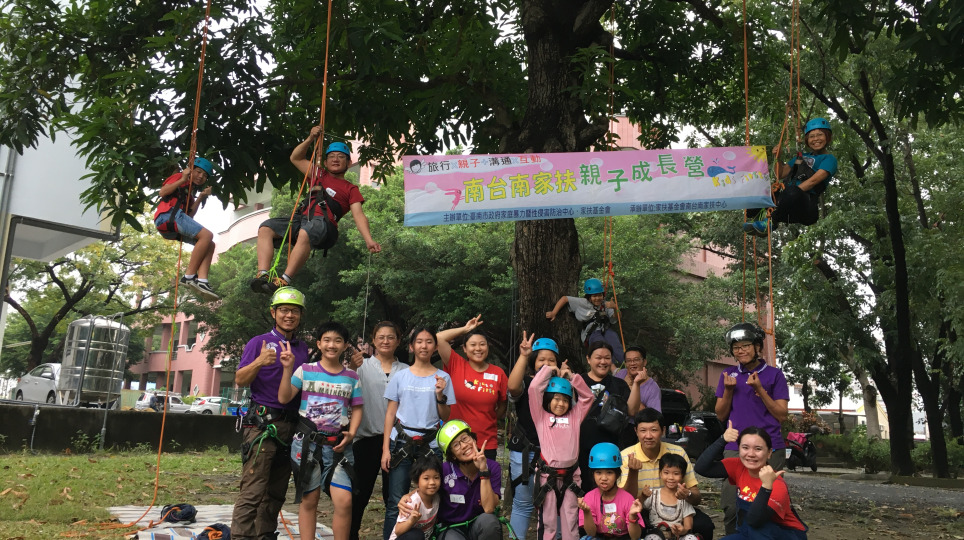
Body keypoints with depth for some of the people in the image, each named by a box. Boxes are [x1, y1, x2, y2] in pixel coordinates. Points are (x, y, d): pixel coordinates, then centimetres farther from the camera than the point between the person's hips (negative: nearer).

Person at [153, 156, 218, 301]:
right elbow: (162, 192, -4)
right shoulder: (179, 177, 14)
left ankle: (201, 280, -22)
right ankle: (189, 276, -22)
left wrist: (200, 197, 12)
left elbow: (190, 215, 17)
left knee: (210, 245, -3)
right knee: (207, 235, -22)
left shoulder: (190, 192, 34)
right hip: (167, 214, -8)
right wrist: (182, 179, -6)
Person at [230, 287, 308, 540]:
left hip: (291, 424, 5)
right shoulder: (259, 342, 2)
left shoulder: (304, 349, 16)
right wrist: (259, 362, -22)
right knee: (253, 489, -10)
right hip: (262, 423, -5)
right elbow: (239, 380, -6)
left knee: (276, 491, 9)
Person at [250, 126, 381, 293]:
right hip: (302, 219, 6)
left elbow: (358, 215, 3)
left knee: (305, 233, -40)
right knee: (265, 228, -18)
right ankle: (263, 274, -31)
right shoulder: (319, 176, 32)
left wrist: (369, 241, -13)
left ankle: (284, 280, -45)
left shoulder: (351, 189, 17)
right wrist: (310, 139, 18)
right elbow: (296, 158, 34)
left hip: (324, 224, -6)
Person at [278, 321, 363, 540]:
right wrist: (287, 369, -13)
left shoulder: (352, 377, 7)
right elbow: (284, 398, -4)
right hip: (307, 442, -1)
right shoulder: (305, 370, 2)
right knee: (309, 500, 8)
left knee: (344, 501, -10)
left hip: (338, 445, 1)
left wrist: (351, 434, -6)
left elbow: (356, 409, 9)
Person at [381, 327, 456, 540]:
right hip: (401, 442, 0)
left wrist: (440, 395, -11)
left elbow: (446, 418, 6)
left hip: (431, 445, 0)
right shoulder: (400, 376, 4)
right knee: (396, 503, -3)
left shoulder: (442, 378, 4)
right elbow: (390, 414, 5)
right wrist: (385, 448, -2)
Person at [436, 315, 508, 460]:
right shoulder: (456, 365, -2)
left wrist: (492, 421, 4)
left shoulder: (498, 372, 1)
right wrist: (465, 329, -2)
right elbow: (439, 338, -10)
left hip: (487, 442, 1)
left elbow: (503, 404, 13)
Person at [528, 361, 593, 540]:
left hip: (570, 475, 3)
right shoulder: (541, 416, 5)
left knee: (571, 520, 7)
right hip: (547, 475, -3)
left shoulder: (574, 416, 14)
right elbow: (534, 389, -4)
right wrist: (549, 369, 5)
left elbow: (587, 396, 15)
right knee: (547, 520, 3)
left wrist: (572, 377, 9)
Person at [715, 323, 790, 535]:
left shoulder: (774, 374, 2)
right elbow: (721, 415, 9)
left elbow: (782, 415, -2)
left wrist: (760, 389, -13)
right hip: (735, 449, 2)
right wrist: (728, 390, -7)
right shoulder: (728, 374, 9)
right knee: (731, 507, -2)